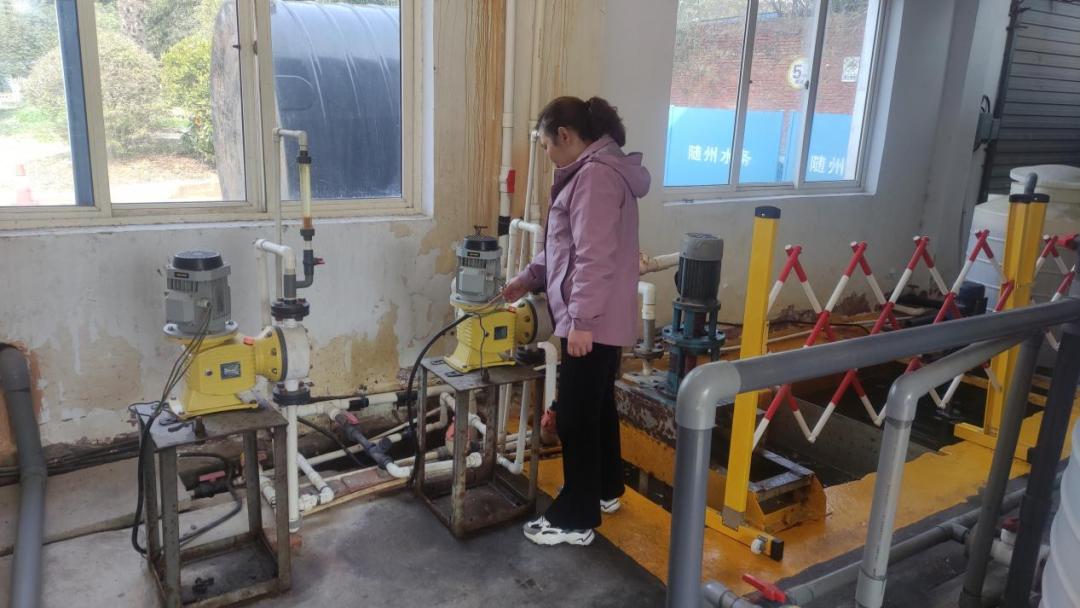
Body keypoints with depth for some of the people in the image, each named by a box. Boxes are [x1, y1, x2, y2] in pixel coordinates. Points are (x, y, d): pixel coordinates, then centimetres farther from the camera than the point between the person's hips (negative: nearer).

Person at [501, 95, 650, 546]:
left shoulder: (595, 175, -18)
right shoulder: (595, 171, 16)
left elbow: (594, 258, -25)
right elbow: (568, 247, 22)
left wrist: (581, 320, -23)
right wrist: (528, 279, 18)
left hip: (593, 322, -11)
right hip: (604, 319, 11)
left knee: (575, 418, -2)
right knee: (598, 405, 20)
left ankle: (575, 519, 10)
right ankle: (606, 490, 36)